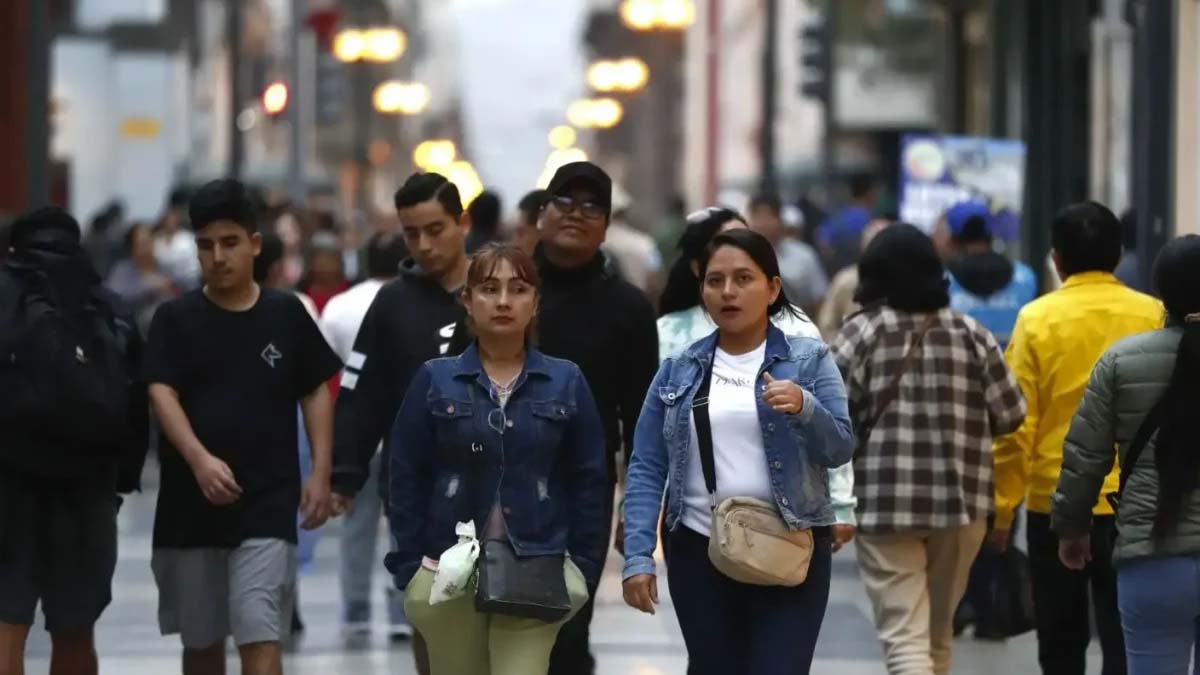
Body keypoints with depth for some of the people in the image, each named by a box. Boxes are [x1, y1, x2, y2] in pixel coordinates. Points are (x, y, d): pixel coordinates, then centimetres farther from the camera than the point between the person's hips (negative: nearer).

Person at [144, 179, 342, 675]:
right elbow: (162, 393, -9)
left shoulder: (286, 314, 4)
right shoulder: (176, 319, 2)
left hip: (268, 502, -2)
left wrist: (320, 472, 0)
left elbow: (316, 393, 10)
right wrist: (199, 459, -25)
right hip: (190, 502, 2)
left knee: (260, 635, -12)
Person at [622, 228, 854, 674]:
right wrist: (638, 556, -6)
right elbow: (647, 469, 5)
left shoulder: (807, 361, 3)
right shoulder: (678, 372, 8)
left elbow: (840, 449, -5)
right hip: (700, 553, 3)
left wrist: (805, 409, -25)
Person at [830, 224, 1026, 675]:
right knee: (938, 634, 19)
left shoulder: (861, 334, -3)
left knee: (905, 638, -6)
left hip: (885, 504, -3)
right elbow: (1009, 416, 5)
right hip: (961, 501, 3)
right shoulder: (971, 333, 4)